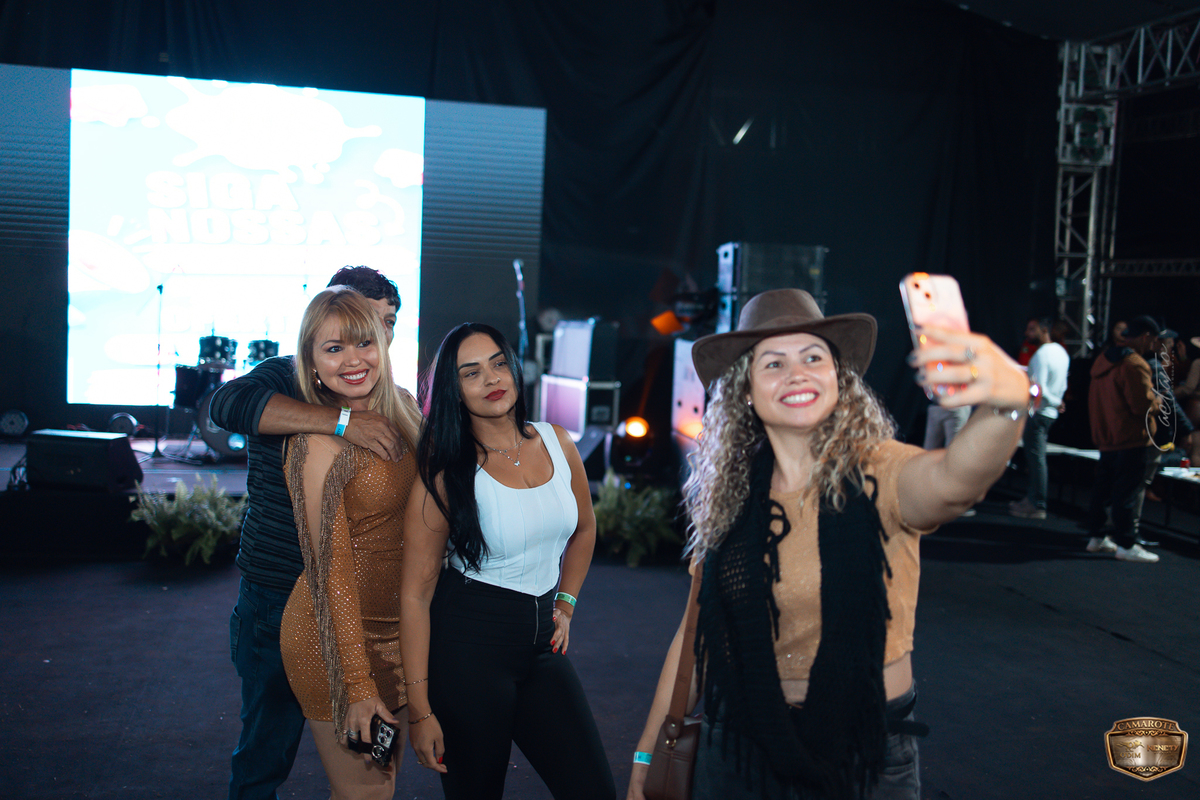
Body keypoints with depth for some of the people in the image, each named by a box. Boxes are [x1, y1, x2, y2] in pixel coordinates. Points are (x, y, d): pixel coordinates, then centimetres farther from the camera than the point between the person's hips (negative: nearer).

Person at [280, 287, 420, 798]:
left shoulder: (395, 420, 4)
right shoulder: (318, 443, -18)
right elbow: (333, 572, -20)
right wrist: (358, 686, -21)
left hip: (394, 635, 7)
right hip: (337, 641, -7)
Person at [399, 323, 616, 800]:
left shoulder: (556, 443, 2)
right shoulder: (446, 473, -12)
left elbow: (583, 529, 21)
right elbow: (415, 593, -12)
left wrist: (565, 604, 12)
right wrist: (420, 711, -13)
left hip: (541, 642, 5)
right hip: (467, 642, -5)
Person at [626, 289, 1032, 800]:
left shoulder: (877, 475, -16)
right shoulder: (731, 497, -4)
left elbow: (953, 479, -40)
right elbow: (697, 631, 4)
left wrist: (1005, 403, -62)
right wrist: (647, 753, 7)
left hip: (867, 753, -3)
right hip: (740, 751, 3)